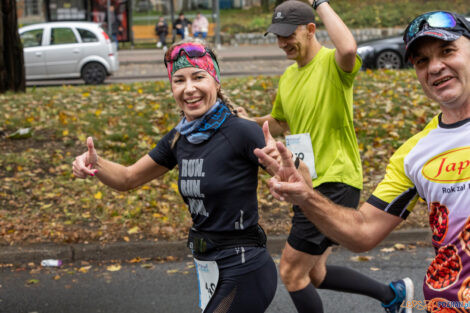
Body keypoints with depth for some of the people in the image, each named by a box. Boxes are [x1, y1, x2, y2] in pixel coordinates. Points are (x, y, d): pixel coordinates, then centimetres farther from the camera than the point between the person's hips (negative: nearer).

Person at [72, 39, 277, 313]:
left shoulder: (242, 132, -16)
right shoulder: (180, 138, 5)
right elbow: (128, 178, 14)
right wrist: (95, 163, -7)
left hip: (243, 272, -7)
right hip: (208, 270, 7)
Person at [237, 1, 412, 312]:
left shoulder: (333, 63, -14)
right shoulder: (288, 76, 12)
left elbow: (348, 48, -40)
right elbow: (280, 123, 29)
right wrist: (250, 121, 10)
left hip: (335, 183, -10)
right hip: (308, 185, 10)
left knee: (291, 273, -5)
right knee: (313, 274, 19)